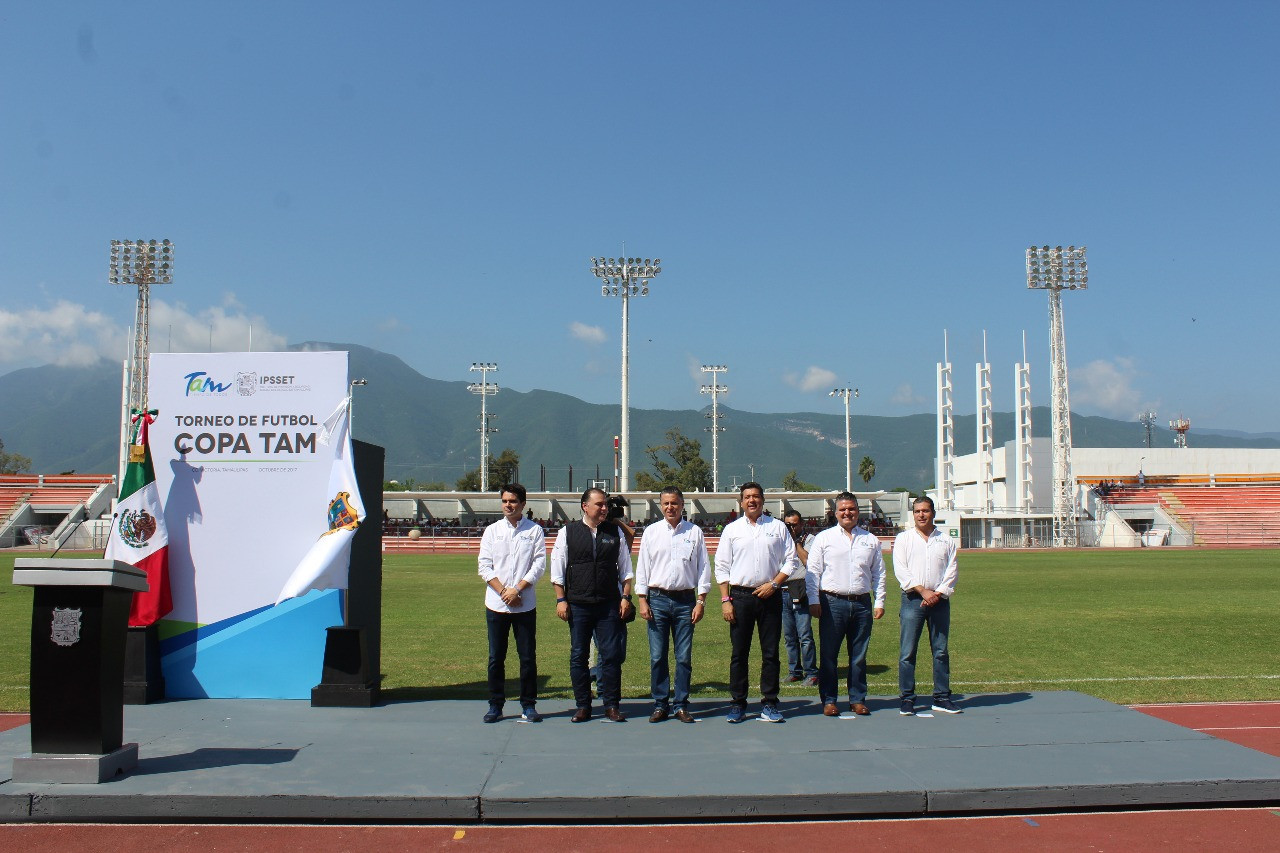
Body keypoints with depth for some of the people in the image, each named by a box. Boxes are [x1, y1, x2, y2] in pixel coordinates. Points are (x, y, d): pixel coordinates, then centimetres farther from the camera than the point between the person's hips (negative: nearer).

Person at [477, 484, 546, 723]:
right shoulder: (492, 531, 9)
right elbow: (485, 566, 3)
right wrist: (503, 592, -9)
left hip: (525, 604, -1)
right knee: (495, 657, 5)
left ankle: (528, 705, 12)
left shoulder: (535, 531, 4)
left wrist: (516, 590, -12)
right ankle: (495, 705, 14)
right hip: (496, 604, 1)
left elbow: (539, 565, -3)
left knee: (528, 656, 2)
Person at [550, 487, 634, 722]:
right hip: (578, 605, -1)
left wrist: (625, 597, 3)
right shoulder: (568, 532, 2)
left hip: (609, 605, 1)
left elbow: (625, 568, 11)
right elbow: (557, 569, 3)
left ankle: (611, 705, 11)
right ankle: (583, 706, 15)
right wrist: (561, 600, -2)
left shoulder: (615, 532, 7)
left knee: (612, 655, 0)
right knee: (578, 656, 5)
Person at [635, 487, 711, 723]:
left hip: (685, 600, 0)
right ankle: (660, 705, 12)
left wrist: (701, 602, -1)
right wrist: (642, 601, 0)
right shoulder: (651, 532, 7)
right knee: (657, 657, 2)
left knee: (684, 657, 3)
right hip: (657, 599, 0)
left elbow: (703, 568, 6)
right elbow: (642, 567, 7)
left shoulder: (694, 532, 5)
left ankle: (681, 705, 12)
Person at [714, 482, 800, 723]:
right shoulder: (732, 529, 8)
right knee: (739, 653, 2)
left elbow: (791, 562, 7)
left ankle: (769, 704, 10)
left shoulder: (777, 527, 8)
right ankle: (737, 704, 8)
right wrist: (725, 600, -2)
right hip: (740, 596, 0)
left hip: (770, 595, 0)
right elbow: (722, 567, 6)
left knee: (770, 653, 3)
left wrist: (773, 584, -7)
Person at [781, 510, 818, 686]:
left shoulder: (809, 539, 2)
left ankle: (811, 673, -3)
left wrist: (796, 541, -7)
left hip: (801, 591, -5)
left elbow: (808, 561, -13)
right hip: (783, 591, 5)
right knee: (789, 636, 10)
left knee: (805, 635, -8)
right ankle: (794, 671, 18)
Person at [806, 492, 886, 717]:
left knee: (859, 655, 8)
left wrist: (879, 602, 7)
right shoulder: (824, 538, 5)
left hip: (862, 603, 2)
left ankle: (858, 699, 17)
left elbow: (878, 574, 15)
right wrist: (813, 601, -5)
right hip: (833, 603, -2)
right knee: (829, 655, 0)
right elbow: (813, 571, 2)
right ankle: (828, 700, 9)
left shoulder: (870, 540, 13)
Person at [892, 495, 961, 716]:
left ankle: (942, 697, 12)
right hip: (912, 600, -2)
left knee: (941, 650, 5)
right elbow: (901, 571, -2)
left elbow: (951, 571, 5)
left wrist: (938, 593, -10)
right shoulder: (903, 539, 7)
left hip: (940, 600, 2)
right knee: (907, 652, -4)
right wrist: (923, 591, -12)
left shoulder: (946, 541, 12)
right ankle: (907, 699, 1)